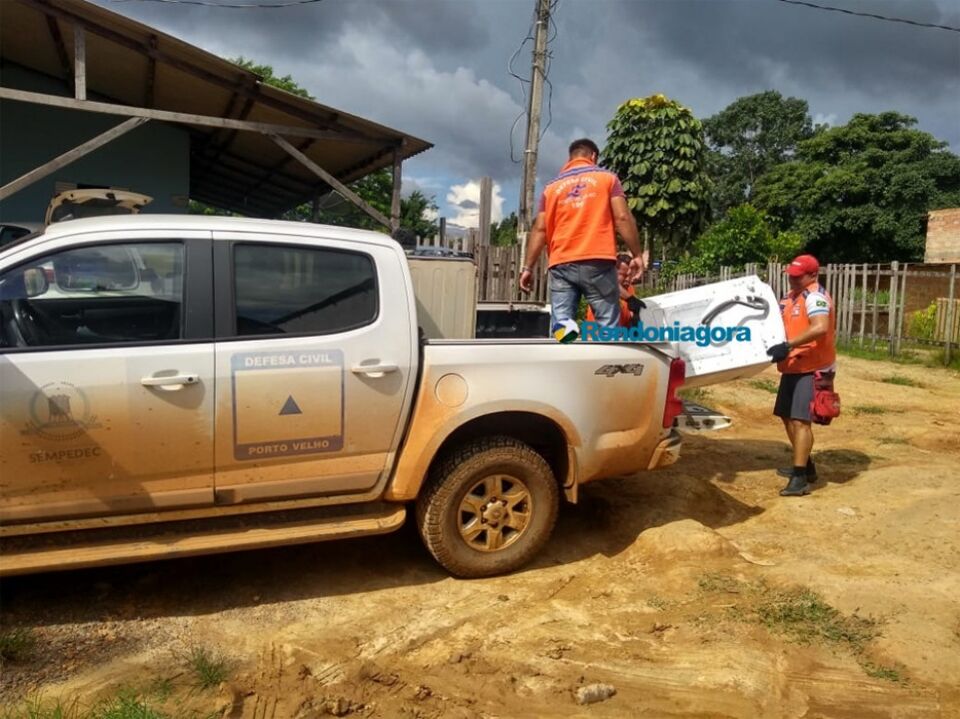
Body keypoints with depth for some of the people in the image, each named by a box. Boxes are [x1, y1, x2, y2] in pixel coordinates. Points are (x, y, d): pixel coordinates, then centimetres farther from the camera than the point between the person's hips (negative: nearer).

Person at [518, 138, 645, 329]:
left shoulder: (552, 186, 17)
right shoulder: (607, 177, 10)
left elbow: (539, 229, 9)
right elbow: (622, 217, -1)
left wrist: (527, 267, 10)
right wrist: (637, 254, 2)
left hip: (561, 264, 3)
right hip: (598, 261, -2)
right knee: (608, 327, 0)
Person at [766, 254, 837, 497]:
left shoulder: (815, 296, -15)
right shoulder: (792, 296, 16)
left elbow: (820, 328, -32)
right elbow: (786, 324, 28)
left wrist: (788, 346, -38)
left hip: (811, 368, -10)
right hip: (794, 367, 10)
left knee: (800, 420, -16)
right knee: (788, 416, 17)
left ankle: (800, 479, -15)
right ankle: (805, 466, 31)